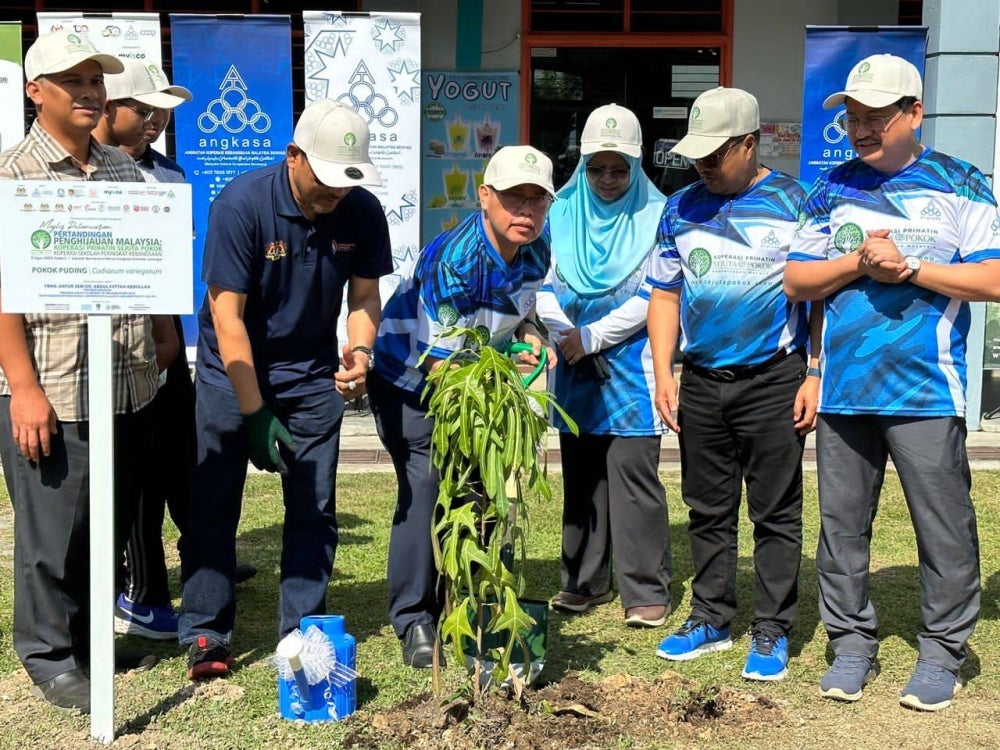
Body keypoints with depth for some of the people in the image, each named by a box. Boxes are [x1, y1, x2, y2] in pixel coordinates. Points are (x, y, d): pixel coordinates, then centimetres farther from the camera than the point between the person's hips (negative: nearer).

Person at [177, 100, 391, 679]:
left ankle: (302, 634, 14)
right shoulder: (241, 205, -22)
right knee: (213, 505, 1)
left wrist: (360, 353, -21)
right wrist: (254, 414, -22)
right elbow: (227, 317, -21)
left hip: (312, 375, 3)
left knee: (314, 511, 3)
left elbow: (364, 296, 1)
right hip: (232, 372, -3)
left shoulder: (362, 211, -11)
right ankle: (206, 636, 12)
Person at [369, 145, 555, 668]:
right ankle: (414, 622, -5)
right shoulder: (453, 261, -33)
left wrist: (530, 337, -7)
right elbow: (444, 364, -29)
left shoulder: (535, 252, -10)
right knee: (426, 488, -16)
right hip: (411, 383, -7)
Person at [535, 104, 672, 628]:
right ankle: (585, 582, 21)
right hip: (575, 368, 4)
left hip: (632, 367, -4)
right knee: (581, 476, 10)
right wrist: (565, 335, -12)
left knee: (633, 475, -5)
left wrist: (591, 337, -12)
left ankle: (647, 591, 2)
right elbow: (544, 286, 5)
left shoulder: (655, 216, -3)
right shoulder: (563, 213, 8)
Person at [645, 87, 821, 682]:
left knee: (776, 513, 2)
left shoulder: (794, 203, -2)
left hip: (773, 381, -4)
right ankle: (711, 619, 25)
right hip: (701, 383, 4)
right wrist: (664, 375, 4)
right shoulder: (682, 209, 10)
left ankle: (772, 632, 13)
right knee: (708, 510, 12)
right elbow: (665, 295, 13)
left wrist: (815, 376, -9)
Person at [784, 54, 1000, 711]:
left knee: (944, 526, 1)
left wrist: (908, 266, -13)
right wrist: (858, 263, -8)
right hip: (843, 389, 3)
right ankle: (852, 643, 23)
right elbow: (796, 281, 9)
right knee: (842, 524, 9)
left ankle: (943, 651, 17)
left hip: (927, 389, -3)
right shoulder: (832, 189, 12)